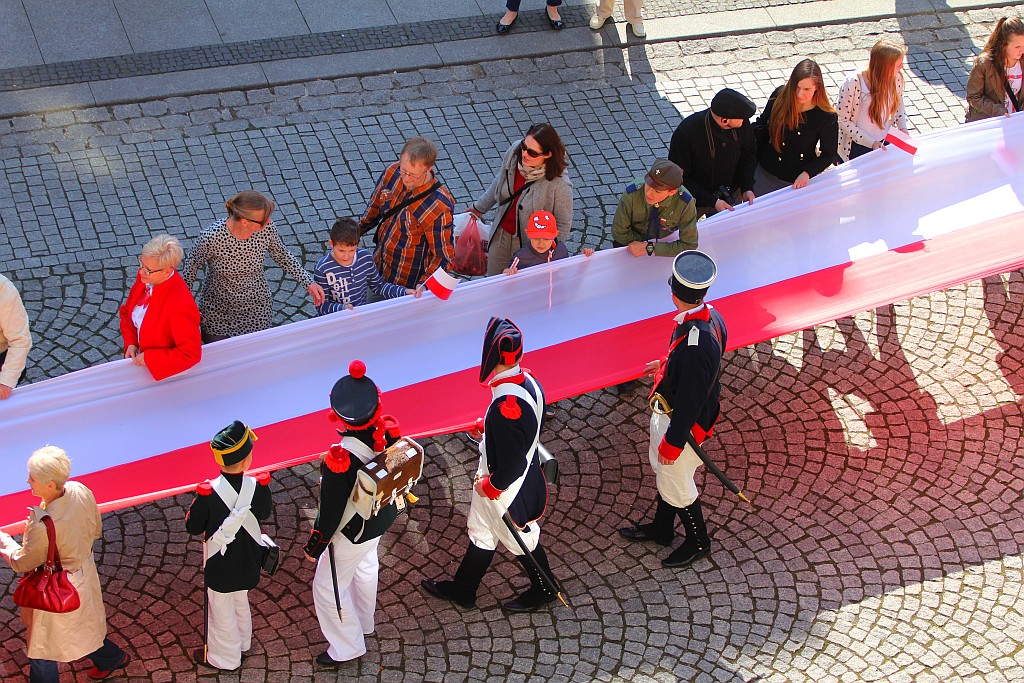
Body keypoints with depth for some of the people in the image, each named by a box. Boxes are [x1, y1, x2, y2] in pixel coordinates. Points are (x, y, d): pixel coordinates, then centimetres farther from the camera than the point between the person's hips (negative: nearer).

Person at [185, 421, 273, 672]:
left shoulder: (208, 494, -31)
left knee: (221, 611, 18)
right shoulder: (258, 487, -23)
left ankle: (224, 658, 38)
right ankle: (242, 643, 52)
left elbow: (193, 527, -17)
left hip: (219, 566, -4)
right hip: (248, 562, 4)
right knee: (240, 602, 30)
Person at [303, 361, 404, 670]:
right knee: (365, 566, 33)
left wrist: (315, 545, -9)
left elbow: (330, 511, -27)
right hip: (383, 516, 7)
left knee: (327, 586, 17)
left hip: (353, 533, -7)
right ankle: (363, 623, 58)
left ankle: (347, 647, 36)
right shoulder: (388, 430, -24)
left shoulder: (340, 461, -41)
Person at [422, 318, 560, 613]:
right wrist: (488, 429, 10)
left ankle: (543, 589, 43)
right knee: (481, 533, 25)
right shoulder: (528, 381, -12)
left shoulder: (505, 407, -39)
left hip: (506, 489, -8)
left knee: (520, 540, 18)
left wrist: (489, 486, -15)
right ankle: (462, 589, 44)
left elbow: (511, 467, -32)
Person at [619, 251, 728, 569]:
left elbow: (690, 402, -31)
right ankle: (661, 529, 52)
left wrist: (673, 442, -18)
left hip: (681, 424, -9)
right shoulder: (710, 316, -12)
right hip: (667, 414, 9)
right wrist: (665, 364, 26)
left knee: (676, 487, 16)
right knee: (663, 472, 29)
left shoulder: (695, 346, -41)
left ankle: (698, 543, 40)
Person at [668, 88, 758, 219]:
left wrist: (747, 188, -12)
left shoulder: (743, 125, -20)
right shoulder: (687, 132, -33)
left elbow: (749, 155, 1)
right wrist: (712, 202, -27)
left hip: (731, 195, 3)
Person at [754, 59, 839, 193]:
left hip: (796, 182, -3)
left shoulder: (827, 117, -19)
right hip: (764, 172, 3)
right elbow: (762, 124, 5)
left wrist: (807, 173, -21)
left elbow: (829, 154, -7)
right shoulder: (780, 96, -12)